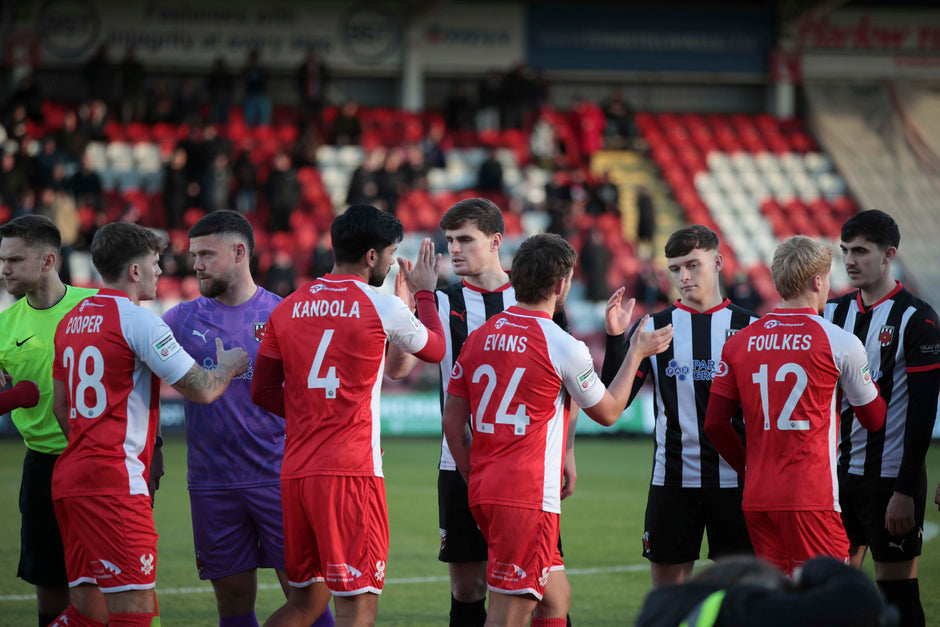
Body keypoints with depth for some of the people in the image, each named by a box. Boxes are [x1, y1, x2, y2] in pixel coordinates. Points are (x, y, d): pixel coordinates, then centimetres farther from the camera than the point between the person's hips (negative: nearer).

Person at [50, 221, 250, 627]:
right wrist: (228, 367, 14)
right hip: (115, 486, -9)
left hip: (69, 476, 9)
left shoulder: (71, 321, 15)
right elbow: (202, 390, -8)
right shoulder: (137, 320, -9)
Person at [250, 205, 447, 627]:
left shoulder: (288, 308, 10)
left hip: (294, 472, 6)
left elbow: (262, 391, 14)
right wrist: (425, 292, 30)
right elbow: (435, 350, 15)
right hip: (351, 472, -6)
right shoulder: (382, 308, -4)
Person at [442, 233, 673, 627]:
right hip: (530, 498, -7)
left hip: (483, 491, 7)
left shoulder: (479, 338, 8)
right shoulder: (563, 347, -9)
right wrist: (637, 353, 19)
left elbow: (452, 421, 11)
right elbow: (608, 412, 7)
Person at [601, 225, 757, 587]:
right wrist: (615, 339, -13)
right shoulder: (654, 328, 5)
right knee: (667, 588, 3)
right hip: (671, 480, 1)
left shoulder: (746, 327, 4)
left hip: (733, 480, -1)